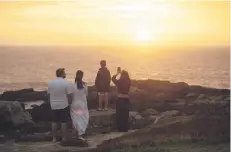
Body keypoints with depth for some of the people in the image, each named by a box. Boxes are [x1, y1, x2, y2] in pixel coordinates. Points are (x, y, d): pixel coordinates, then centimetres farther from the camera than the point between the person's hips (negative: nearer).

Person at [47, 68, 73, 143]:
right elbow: (70, 95, -13)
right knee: (63, 122, 5)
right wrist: (69, 102, 3)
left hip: (54, 106, 3)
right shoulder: (66, 83, -12)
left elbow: (49, 95, 6)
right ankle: (64, 138, 10)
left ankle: (54, 138, 17)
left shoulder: (51, 83, -1)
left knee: (54, 122, 13)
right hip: (64, 106, -3)